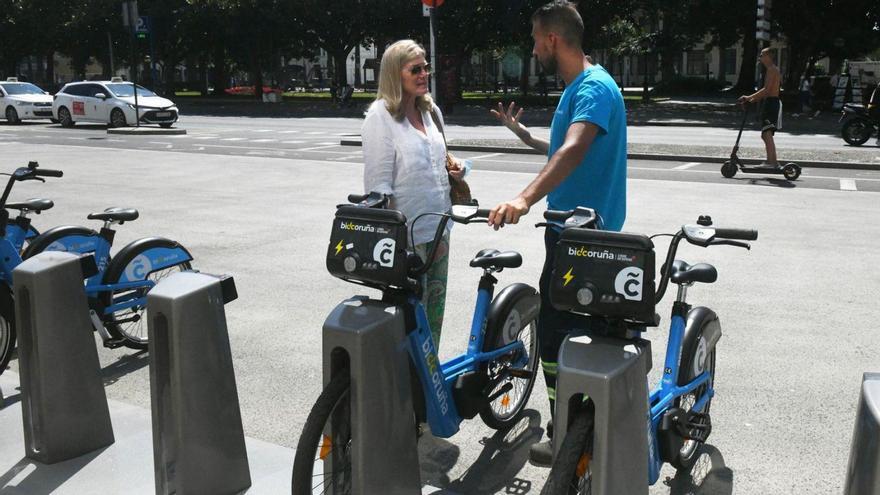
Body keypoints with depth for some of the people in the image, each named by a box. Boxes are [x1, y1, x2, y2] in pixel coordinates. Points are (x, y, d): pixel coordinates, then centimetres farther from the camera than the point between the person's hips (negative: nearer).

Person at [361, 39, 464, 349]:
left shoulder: (432, 112, 12)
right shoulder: (380, 116, -10)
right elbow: (378, 184, -13)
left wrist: (453, 170, 5)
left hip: (438, 228, 7)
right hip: (407, 232, -7)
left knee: (435, 310, 15)